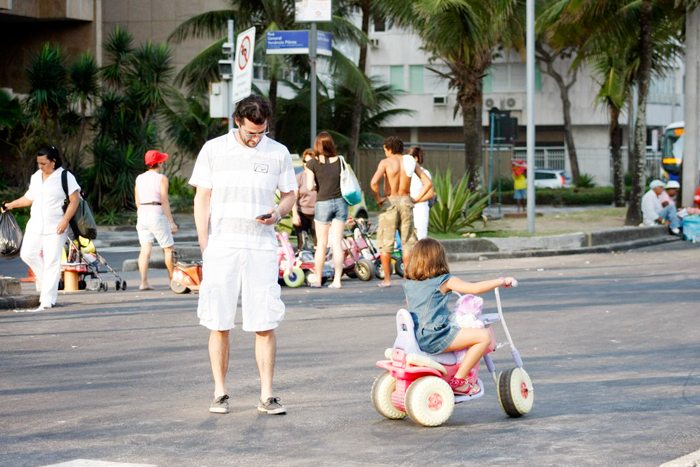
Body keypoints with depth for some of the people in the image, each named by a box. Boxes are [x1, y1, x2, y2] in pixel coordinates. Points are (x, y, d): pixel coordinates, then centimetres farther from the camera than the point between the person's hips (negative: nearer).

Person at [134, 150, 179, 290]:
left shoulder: (139, 179, 9)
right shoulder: (161, 179, -7)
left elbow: (137, 201, 13)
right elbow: (164, 201, -11)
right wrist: (171, 222, -9)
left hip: (142, 214, 5)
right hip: (157, 214, -5)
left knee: (145, 249, 0)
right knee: (168, 248, 9)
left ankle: (143, 282, -11)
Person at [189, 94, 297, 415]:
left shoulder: (278, 153, 9)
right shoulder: (213, 150, 6)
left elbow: (289, 195, 18)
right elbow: (202, 199, 7)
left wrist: (279, 212, -6)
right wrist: (204, 248, -1)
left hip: (261, 248, 1)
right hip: (221, 248, -1)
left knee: (265, 325, -4)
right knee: (219, 324, 0)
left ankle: (267, 396, 1)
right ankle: (220, 393, 11)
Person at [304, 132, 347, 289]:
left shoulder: (312, 163, -5)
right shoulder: (340, 161, 2)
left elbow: (310, 186, -9)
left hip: (323, 203, -2)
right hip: (340, 202, 2)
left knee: (321, 244, 8)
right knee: (337, 243, 3)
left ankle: (318, 280, 14)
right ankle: (337, 280, 0)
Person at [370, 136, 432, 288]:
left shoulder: (386, 162, -6)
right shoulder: (411, 162, 6)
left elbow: (374, 182, -21)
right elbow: (428, 183, 4)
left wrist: (377, 198, -7)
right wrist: (416, 199, 7)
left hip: (389, 202, -3)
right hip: (406, 202, 3)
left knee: (385, 243, 3)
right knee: (407, 242, 10)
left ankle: (387, 279, 2)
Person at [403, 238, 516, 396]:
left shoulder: (408, 283, 11)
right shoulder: (445, 281, -8)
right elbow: (475, 288, -12)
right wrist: (502, 281, -1)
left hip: (415, 337, 8)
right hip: (435, 338, -8)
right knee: (484, 336, -7)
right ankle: (459, 380, -8)